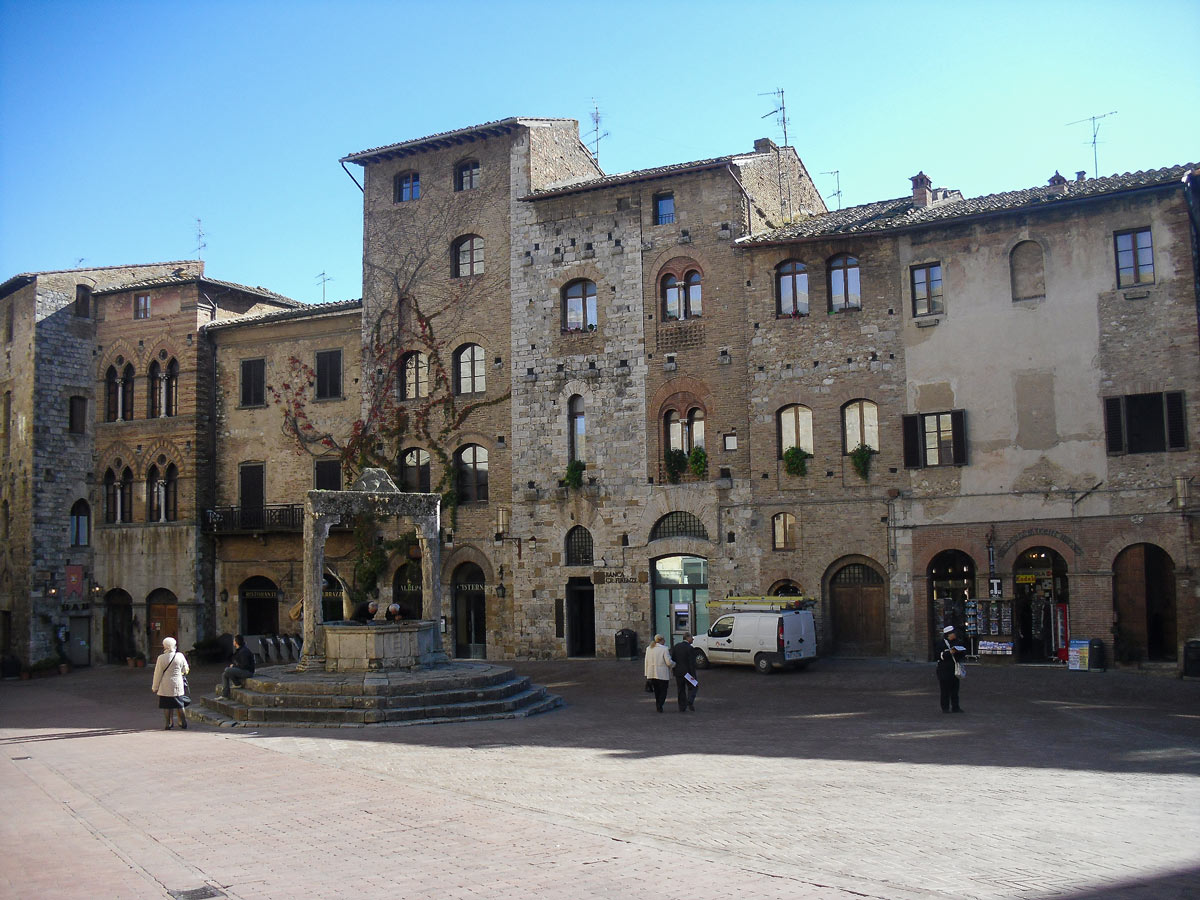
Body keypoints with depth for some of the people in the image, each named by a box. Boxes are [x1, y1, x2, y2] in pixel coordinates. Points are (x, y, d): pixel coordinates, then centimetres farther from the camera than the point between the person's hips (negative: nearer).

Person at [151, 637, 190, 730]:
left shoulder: (161, 658, -11)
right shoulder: (180, 656, -5)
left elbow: (158, 674, -6)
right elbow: (185, 670, 8)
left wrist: (155, 687, 4)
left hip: (165, 686, -2)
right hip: (178, 685, 2)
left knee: (166, 706, 7)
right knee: (179, 705, 12)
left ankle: (167, 723, 9)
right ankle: (183, 722, 12)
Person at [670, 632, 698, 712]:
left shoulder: (676, 646, 3)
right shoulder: (690, 648, -15)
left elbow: (672, 659, 6)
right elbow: (692, 663, -16)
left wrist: (675, 668, 13)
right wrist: (693, 674, -13)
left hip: (678, 672, 5)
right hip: (688, 672, -5)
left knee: (681, 690, 12)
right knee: (692, 688, 10)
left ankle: (682, 707, 12)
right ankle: (690, 702, -10)